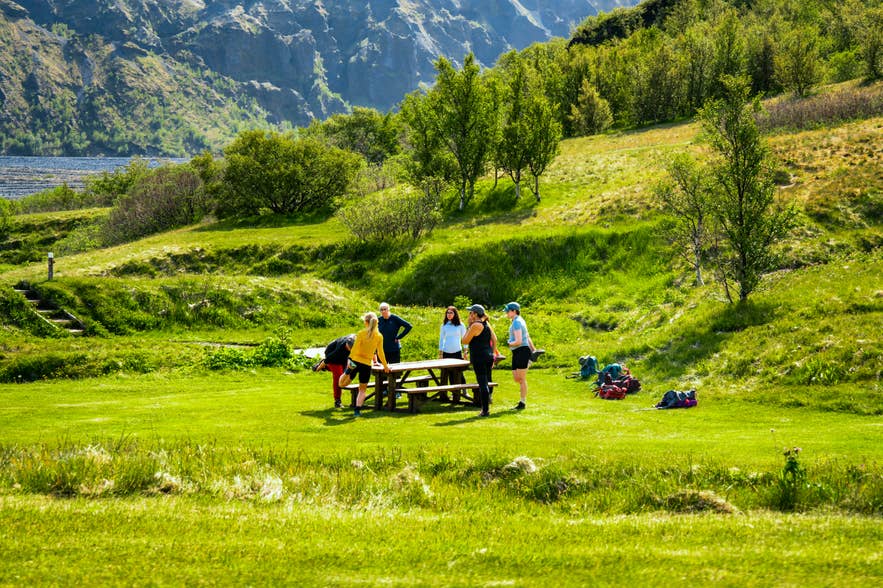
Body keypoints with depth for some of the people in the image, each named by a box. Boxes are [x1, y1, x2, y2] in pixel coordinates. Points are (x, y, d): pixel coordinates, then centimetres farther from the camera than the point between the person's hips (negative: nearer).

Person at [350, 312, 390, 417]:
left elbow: (355, 348, -12)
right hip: (367, 364, 1)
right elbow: (380, 353, 5)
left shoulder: (361, 333, -6)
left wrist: (350, 359, -14)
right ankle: (357, 410, 7)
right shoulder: (379, 336, 0)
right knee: (362, 390, 12)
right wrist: (385, 365, 15)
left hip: (355, 361, -1)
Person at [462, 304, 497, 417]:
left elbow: (465, 341, -10)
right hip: (488, 357, 8)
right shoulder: (486, 324, 11)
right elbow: (494, 339, 16)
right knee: (487, 382, 15)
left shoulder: (475, 325, -14)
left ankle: (485, 410, -6)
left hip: (479, 358, -8)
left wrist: (469, 326, -4)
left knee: (482, 383, -6)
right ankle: (486, 407, 20)